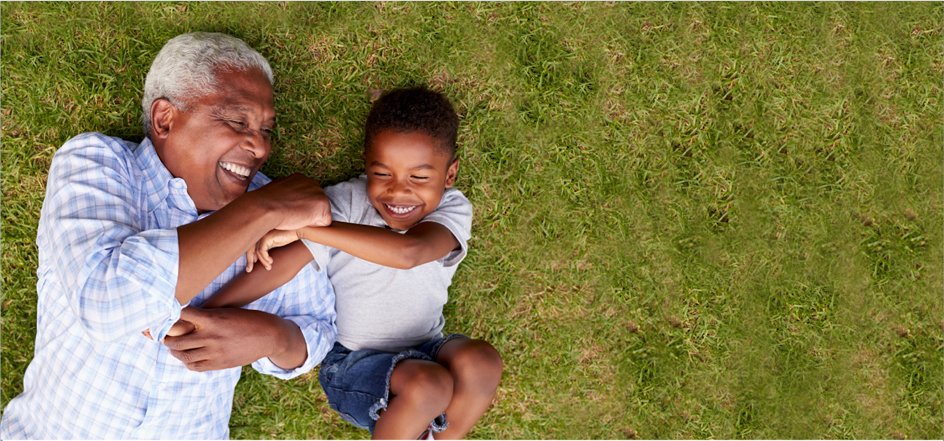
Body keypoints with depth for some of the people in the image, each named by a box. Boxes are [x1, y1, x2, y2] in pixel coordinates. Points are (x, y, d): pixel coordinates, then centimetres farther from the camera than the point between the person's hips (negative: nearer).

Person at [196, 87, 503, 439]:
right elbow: (281, 265, -21)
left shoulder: (452, 211, -14)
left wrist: (305, 226, -39)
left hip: (424, 352, 2)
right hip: (353, 364, -2)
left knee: (480, 361, -29)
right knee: (427, 385, -31)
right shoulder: (346, 203, -12)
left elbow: (407, 253, -37)